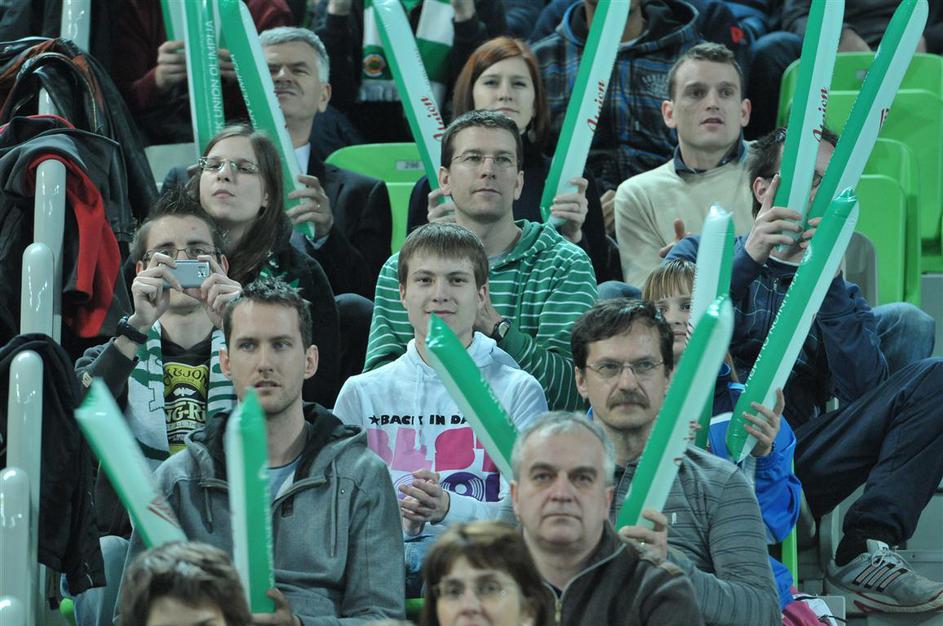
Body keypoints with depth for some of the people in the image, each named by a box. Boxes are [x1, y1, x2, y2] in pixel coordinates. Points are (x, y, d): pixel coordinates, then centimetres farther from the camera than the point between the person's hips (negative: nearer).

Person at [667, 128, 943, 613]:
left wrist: (829, 283, -4)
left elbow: (862, 391, 3)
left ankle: (863, 554, -28)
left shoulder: (841, 294, 24)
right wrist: (747, 260, -11)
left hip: (797, 465, 2)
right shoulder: (702, 255, 19)